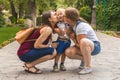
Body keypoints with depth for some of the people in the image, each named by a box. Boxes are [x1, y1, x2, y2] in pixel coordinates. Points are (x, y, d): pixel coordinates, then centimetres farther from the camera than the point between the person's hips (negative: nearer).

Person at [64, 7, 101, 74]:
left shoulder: (81, 26, -25)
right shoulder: (73, 25, 0)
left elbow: (80, 43, -26)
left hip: (95, 46, -8)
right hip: (85, 46, 8)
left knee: (83, 42, -42)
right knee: (68, 52, -17)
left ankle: (88, 67, -26)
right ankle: (84, 59, 11)